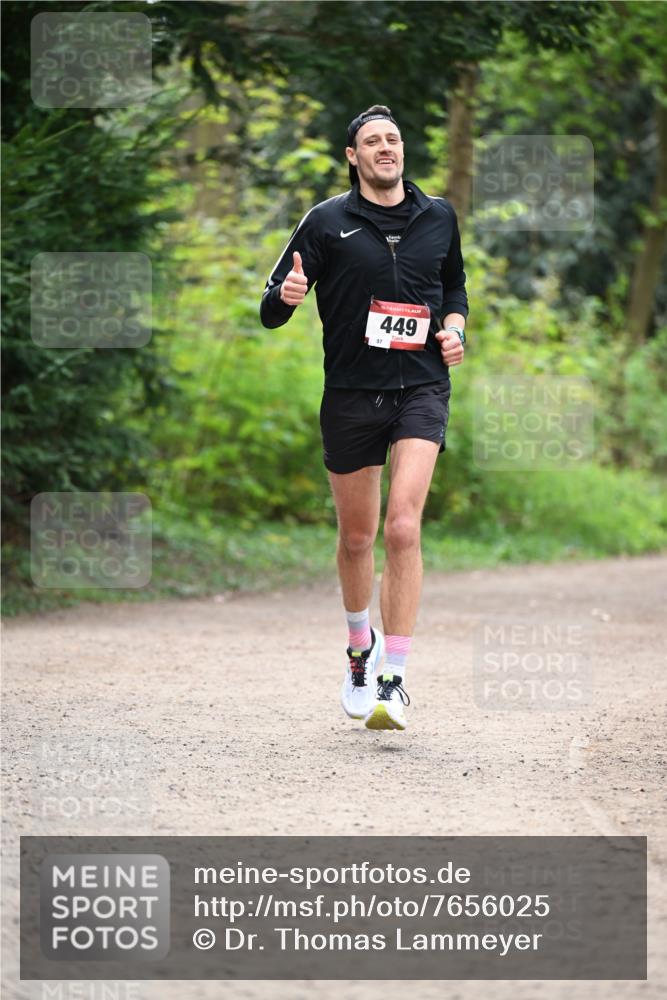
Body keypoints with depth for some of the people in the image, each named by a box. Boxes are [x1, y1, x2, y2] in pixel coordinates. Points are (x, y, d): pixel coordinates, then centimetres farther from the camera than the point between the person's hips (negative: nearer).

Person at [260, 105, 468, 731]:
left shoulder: (438, 217, 8)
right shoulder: (326, 221, -1)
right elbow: (271, 312, -1)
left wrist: (454, 327, 6)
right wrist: (286, 296, -24)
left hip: (421, 386, 0)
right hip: (351, 393, 0)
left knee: (403, 527, -17)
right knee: (356, 537, 9)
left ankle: (393, 680, -17)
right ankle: (361, 646, 38)